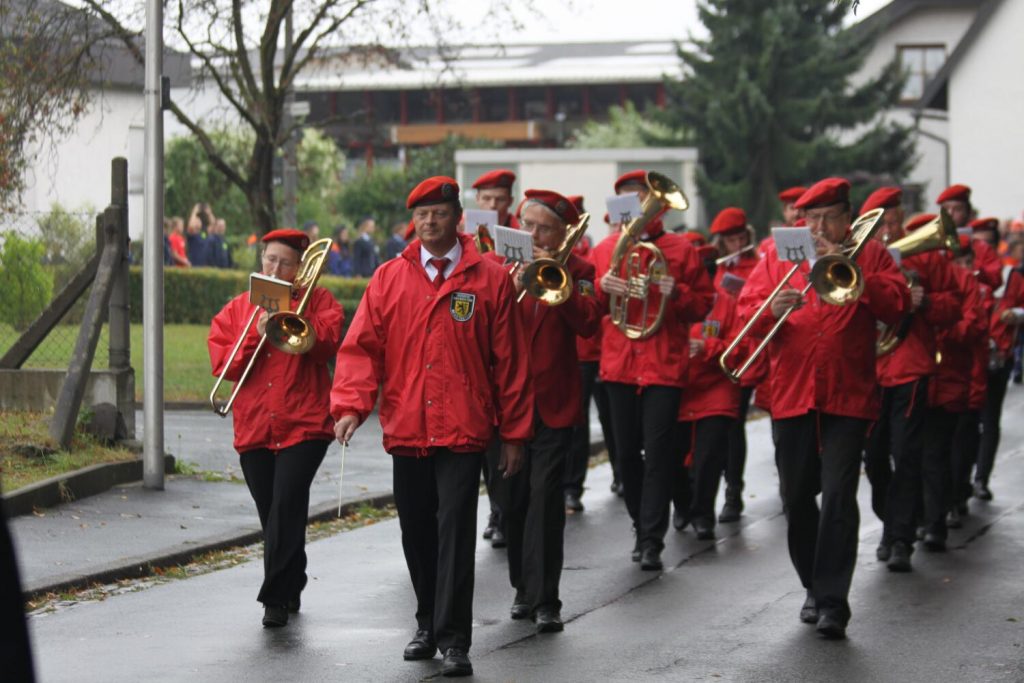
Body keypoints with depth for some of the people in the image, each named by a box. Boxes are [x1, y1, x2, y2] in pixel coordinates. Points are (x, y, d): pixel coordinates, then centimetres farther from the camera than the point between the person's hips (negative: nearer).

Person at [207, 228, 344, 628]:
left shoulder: (317, 300, 8)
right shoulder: (237, 309, 14)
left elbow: (327, 345, -11)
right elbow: (223, 363, 2)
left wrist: (290, 310, -14)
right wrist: (257, 333, -10)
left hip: (303, 426, -4)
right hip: (254, 427, 4)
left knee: (286, 505, -16)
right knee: (272, 515, 10)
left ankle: (276, 597, -13)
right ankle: (292, 590, 26)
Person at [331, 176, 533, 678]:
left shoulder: (490, 280, 1)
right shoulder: (389, 279, 8)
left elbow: (510, 362, 2)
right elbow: (361, 347, 3)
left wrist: (514, 433, 1)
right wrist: (350, 405, -13)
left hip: (463, 430, -3)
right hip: (406, 429, 3)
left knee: (455, 529, -9)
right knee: (416, 532, 11)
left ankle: (454, 639, -6)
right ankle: (429, 623, 27)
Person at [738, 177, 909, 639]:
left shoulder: (870, 254, 7)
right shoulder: (778, 257, 11)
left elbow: (897, 306, -7)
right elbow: (746, 310, 4)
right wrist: (772, 310, -18)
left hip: (848, 397, -3)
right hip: (792, 395, 3)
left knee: (838, 497, -11)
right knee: (796, 497, 9)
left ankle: (832, 602, -10)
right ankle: (813, 587, 26)